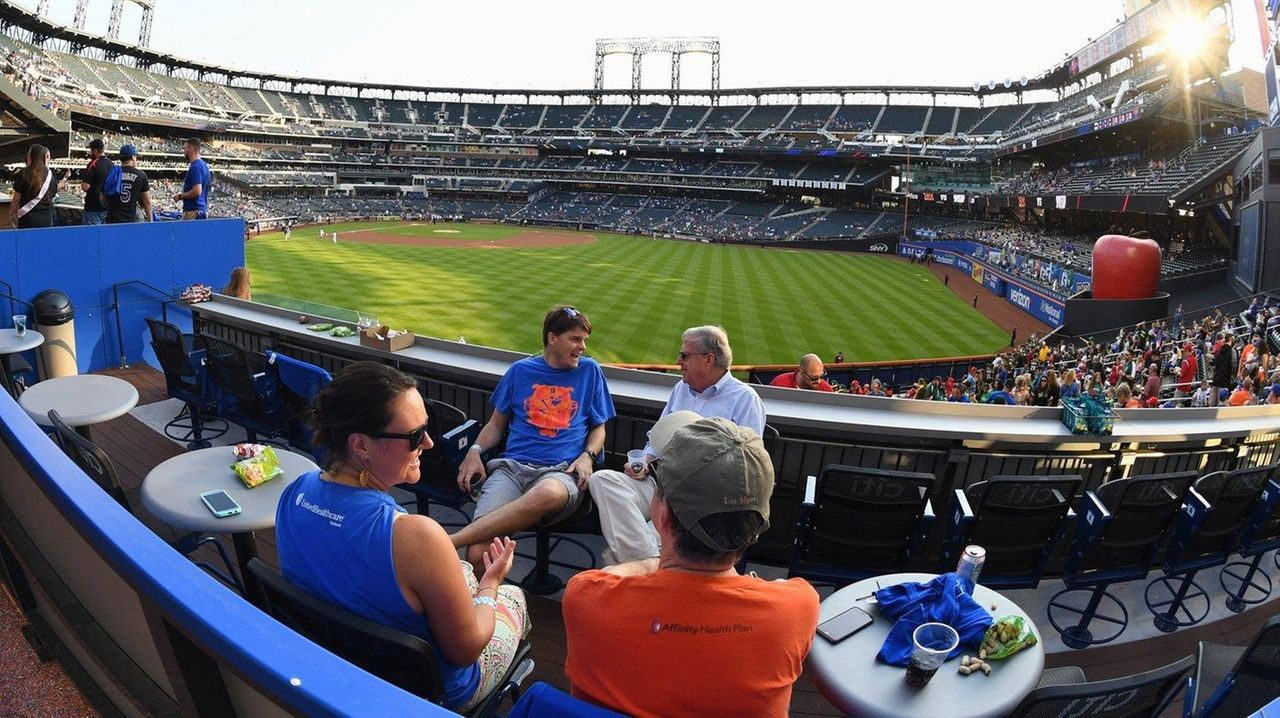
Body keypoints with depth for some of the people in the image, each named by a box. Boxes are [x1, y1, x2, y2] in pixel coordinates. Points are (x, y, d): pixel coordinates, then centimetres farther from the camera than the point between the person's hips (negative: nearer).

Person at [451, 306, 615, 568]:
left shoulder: (589, 371, 17)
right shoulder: (521, 370, 18)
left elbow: (599, 428, 21)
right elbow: (496, 423, 24)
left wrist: (587, 456, 0)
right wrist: (475, 450, 4)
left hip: (562, 471, 0)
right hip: (512, 467, 1)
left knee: (548, 493, -43)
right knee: (478, 553, -31)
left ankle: (444, 543, -35)